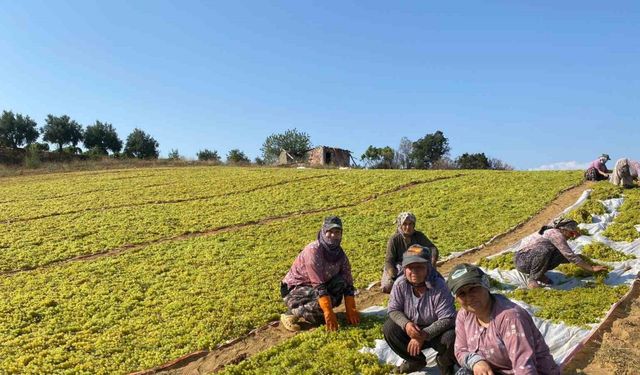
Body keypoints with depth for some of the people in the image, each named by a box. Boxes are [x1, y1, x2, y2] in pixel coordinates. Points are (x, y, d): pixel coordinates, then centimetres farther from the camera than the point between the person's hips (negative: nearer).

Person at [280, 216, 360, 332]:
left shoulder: (339, 253, -6)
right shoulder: (313, 250, -27)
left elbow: (348, 283, -5)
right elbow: (319, 286, -31)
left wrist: (351, 311, -12)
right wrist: (329, 314, -33)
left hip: (317, 288, 6)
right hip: (294, 290, -6)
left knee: (341, 283, -18)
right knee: (325, 300, -31)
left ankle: (316, 311, 0)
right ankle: (291, 313, -10)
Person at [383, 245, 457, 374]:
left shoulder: (439, 286, -26)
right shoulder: (400, 284, -17)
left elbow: (447, 319, -25)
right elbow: (393, 310, -10)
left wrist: (424, 335, -33)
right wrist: (406, 324, -32)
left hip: (436, 331, -3)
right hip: (411, 329, 3)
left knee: (451, 337, -33)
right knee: (388, 328, -18)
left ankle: (444, 363, 6)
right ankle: (416, 360, 8)